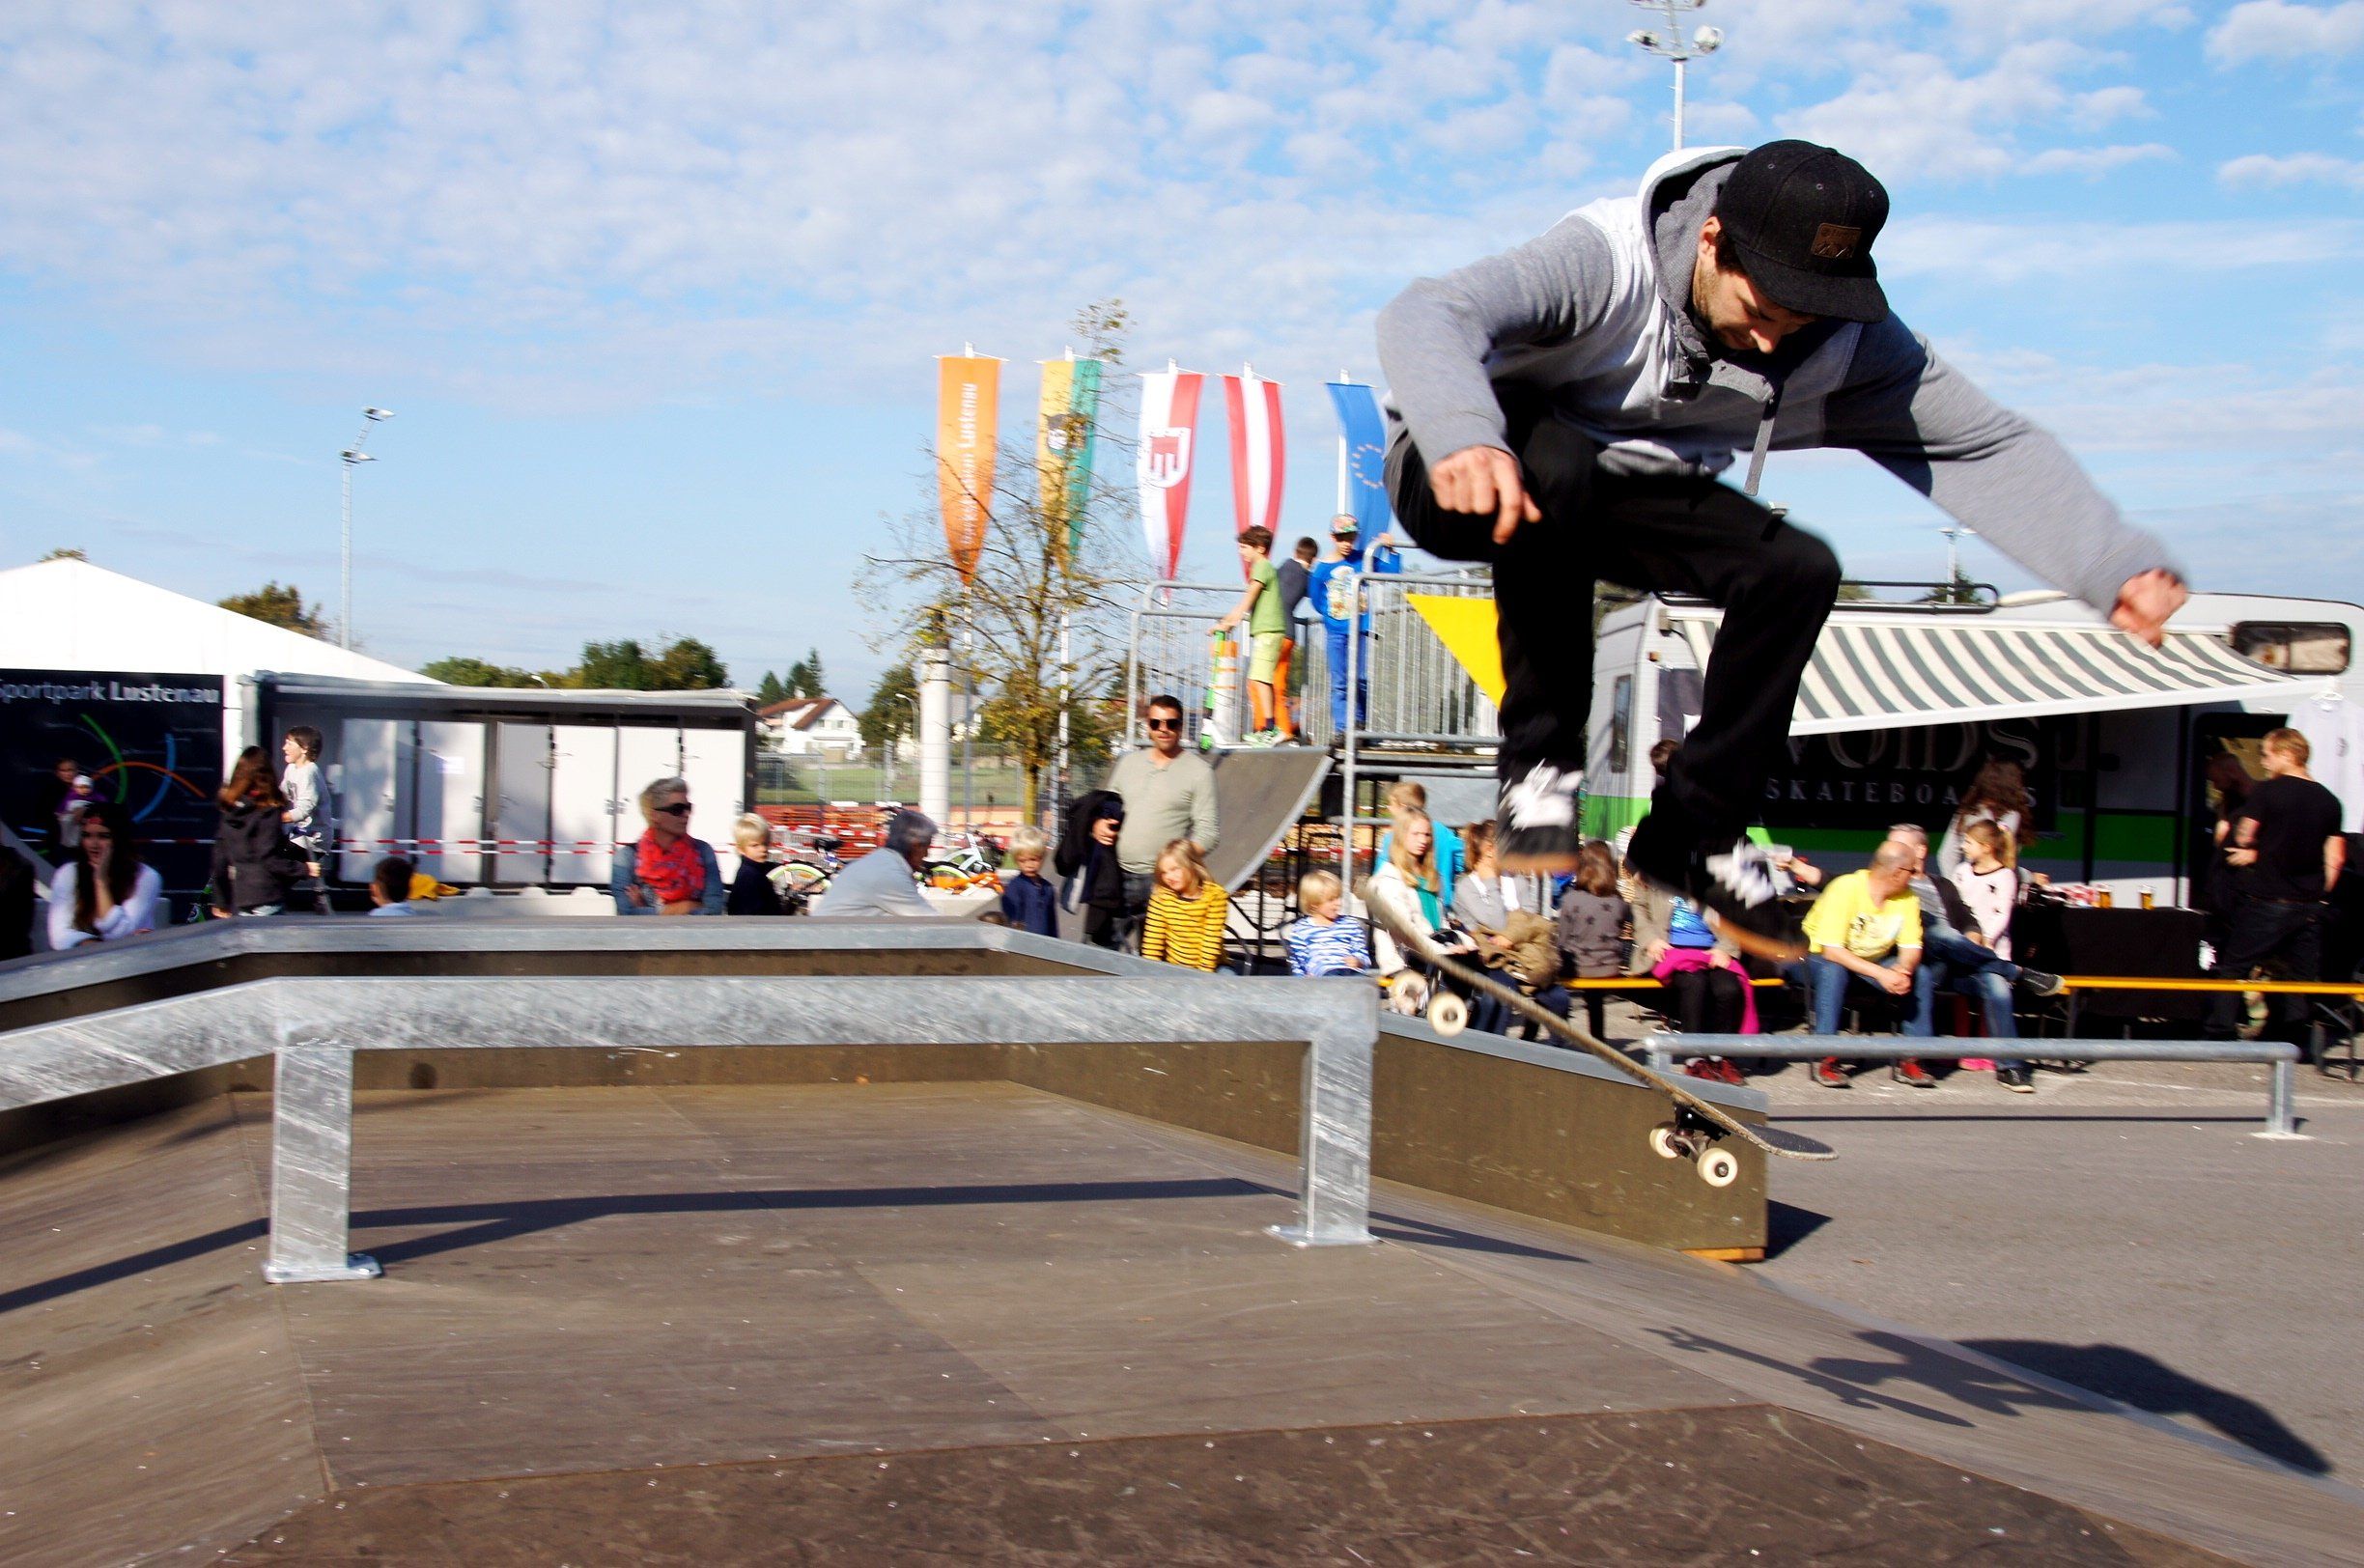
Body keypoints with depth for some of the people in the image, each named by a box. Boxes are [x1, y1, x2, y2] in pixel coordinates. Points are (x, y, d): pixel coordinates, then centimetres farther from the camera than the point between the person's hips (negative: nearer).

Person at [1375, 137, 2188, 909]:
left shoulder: (1849, 335, -13)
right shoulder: (1608, 260, -30)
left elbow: (1988, 446, -12)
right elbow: (1426, 315, -44)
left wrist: (2118, 565, -26)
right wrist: (1462, 435, -65)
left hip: (1619, 495, 5)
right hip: (1470, 477, -5)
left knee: (1798, 570, -19)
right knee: (1554, 467, -39)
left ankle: (1694, 833, -5)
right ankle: (1539, 758, -24)